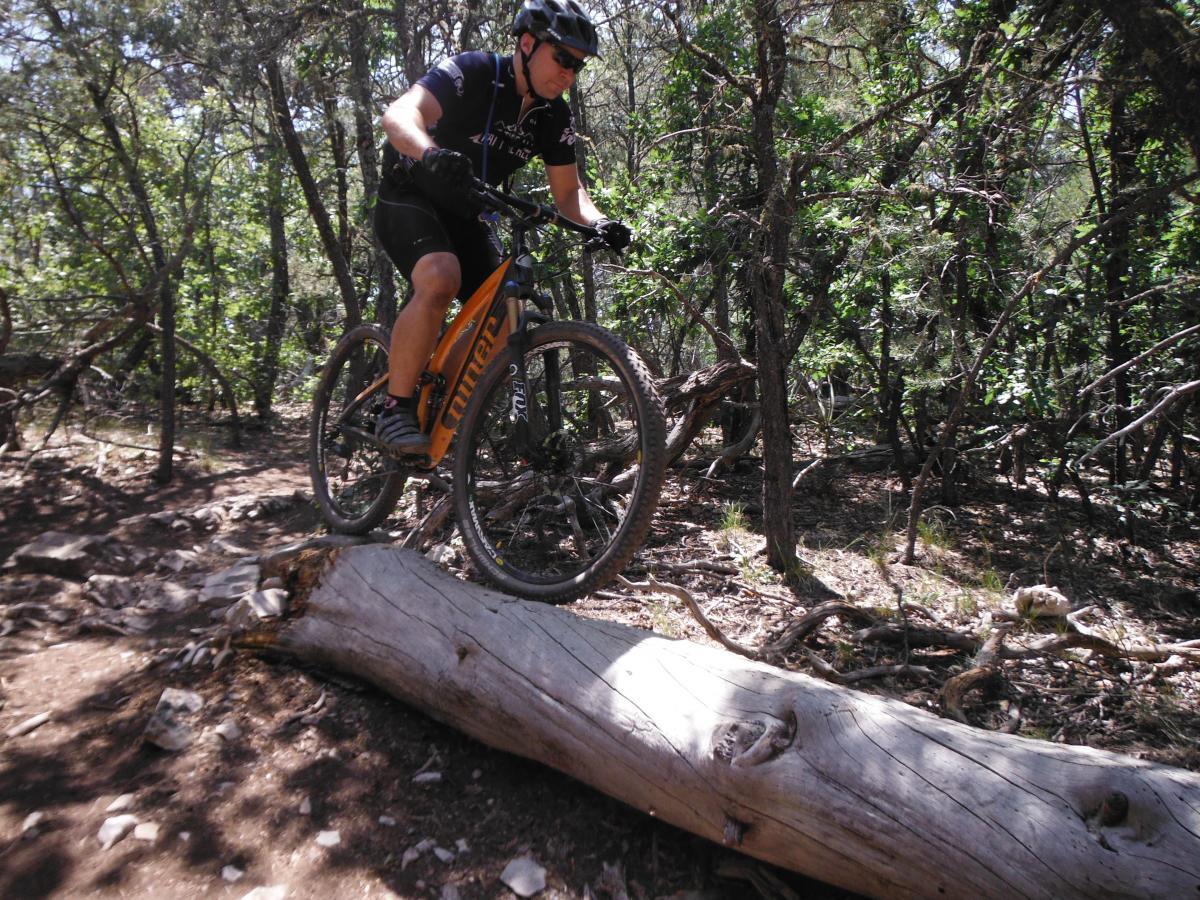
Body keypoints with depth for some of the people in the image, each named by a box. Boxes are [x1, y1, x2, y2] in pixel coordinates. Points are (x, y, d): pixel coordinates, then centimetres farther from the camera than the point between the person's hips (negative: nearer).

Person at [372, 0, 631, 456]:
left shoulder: (555, 117, -3)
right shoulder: (472, 72, -20)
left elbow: (568, 192, -1)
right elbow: (399, 114, -34)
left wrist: (598, 222, -23)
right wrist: (433, 154, -56)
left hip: (465, 213, 6)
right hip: (409, 196, -6)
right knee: (440, 279, -34)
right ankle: (395, 409, -22)